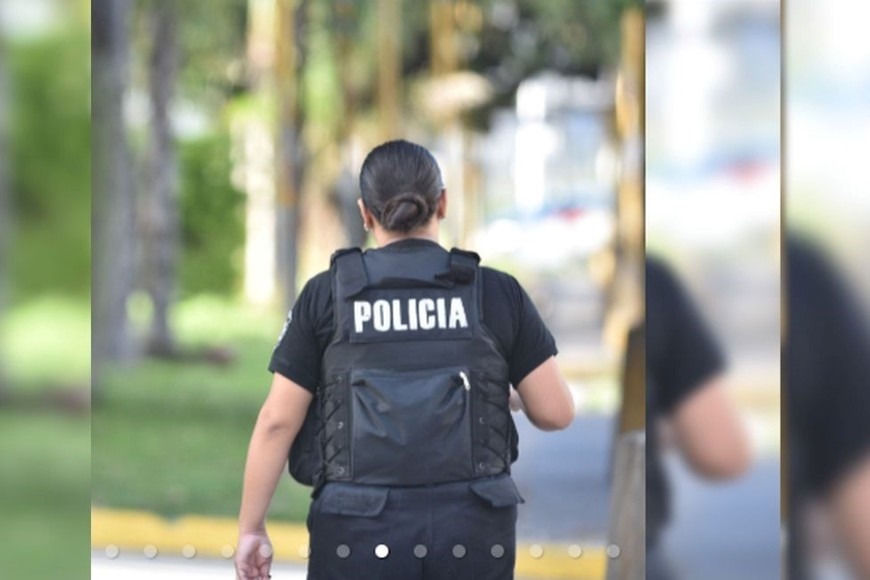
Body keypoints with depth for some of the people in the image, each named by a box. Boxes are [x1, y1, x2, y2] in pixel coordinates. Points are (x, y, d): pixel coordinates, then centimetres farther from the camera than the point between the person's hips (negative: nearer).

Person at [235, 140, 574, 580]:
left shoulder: (326, 296, 1)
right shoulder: (498, 294, 2)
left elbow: (277, 422, 0)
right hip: (470, 535, 1)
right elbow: (556, 411, 4)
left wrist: (250, 528, 8)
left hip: (362, 537, -1)